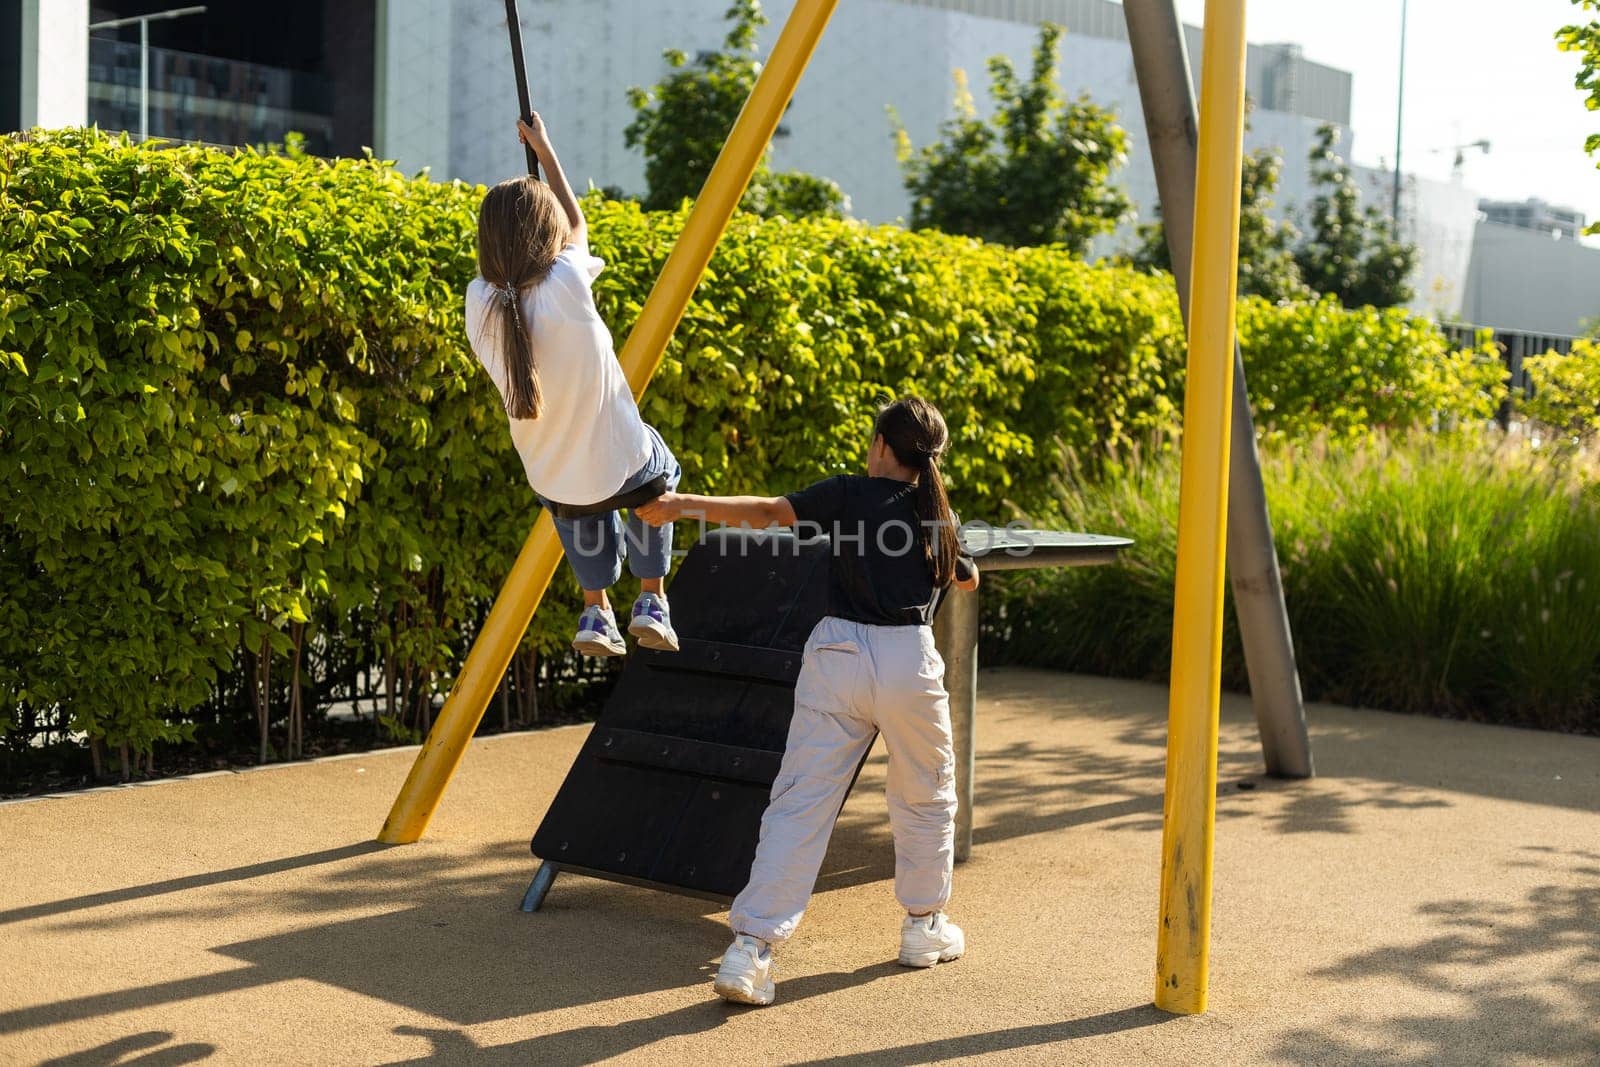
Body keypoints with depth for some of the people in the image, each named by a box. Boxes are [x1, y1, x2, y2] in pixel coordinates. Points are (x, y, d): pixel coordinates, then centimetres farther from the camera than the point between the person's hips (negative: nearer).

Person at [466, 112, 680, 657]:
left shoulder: (480, 304, -14)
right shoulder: (568, 282, -23)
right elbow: (577, 224, 1)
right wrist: (544, 149, 11)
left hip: (551, 480, 3)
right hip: (620, 463, -3)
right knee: (659, 470, 33)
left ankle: (596, 612, 31)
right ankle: (651, 602, 30)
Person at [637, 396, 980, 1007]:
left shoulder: (850, 494, 4)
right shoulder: (939, 518, 13)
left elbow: (770, 512, -9)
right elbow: (968, 579, 31)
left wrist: (682, 506, -14)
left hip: (837, 652, -1)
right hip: (909, 660, 1)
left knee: (800, 801, -2)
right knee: (925, 796, 22)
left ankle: (751, 947, -11)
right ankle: (924, 927, 34)